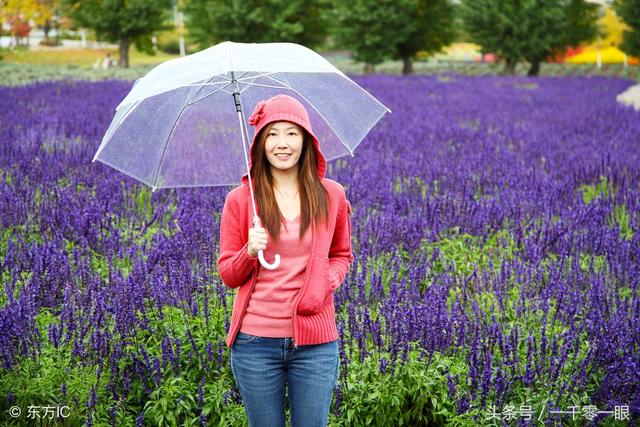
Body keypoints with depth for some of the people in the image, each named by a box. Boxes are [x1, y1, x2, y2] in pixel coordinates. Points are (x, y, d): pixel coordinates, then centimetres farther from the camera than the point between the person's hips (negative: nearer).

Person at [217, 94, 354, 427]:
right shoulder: (239, 200, -2)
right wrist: (250, 252, -18)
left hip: (315, 341, 1)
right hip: (256, 340, 0)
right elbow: (228, 275, 3)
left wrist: (327, 282, -6)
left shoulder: (331, 195, 1)